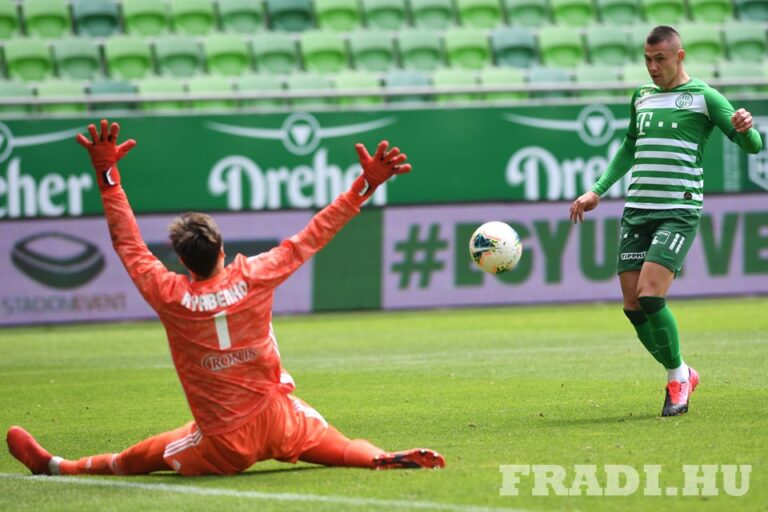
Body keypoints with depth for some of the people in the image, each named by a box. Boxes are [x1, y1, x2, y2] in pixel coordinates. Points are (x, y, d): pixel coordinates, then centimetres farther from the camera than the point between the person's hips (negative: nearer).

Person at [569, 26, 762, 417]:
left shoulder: (703, 97, -1)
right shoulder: (641, 98, 17)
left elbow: (752, 146, -5)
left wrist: (745, 129, -28)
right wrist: (598, 190, 25)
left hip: (679, 211, -6)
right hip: (637, 210, 6)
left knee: (649, 296, -19)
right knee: (632, 306, 0)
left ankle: (678, 377, 1)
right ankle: (681, 376, 18)